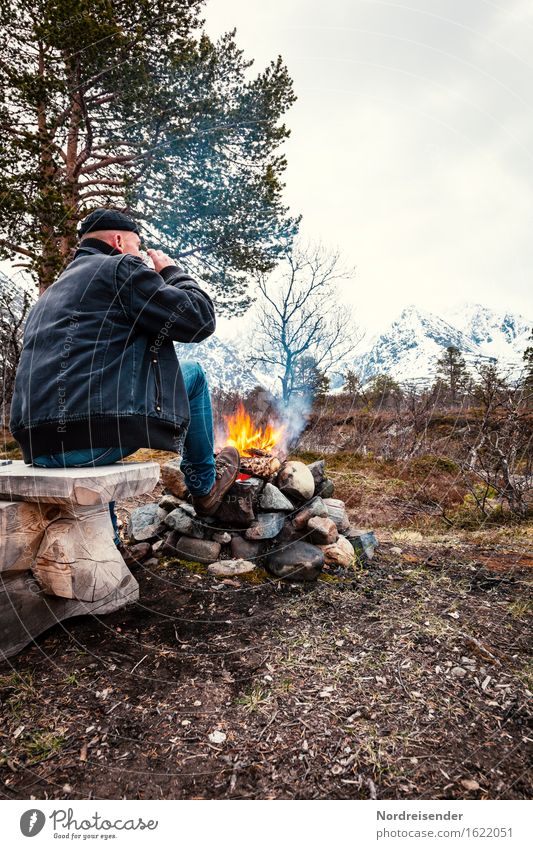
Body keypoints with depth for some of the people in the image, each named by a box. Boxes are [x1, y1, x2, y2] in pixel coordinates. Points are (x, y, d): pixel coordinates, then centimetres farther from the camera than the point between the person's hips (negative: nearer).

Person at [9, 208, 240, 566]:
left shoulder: (50, 294, 28)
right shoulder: (122, 267, 2)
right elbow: (199, 319, -2)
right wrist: (172, 270, 14)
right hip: (99, 433, -8)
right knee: (193, 375, 12)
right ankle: (205, 485, 25)